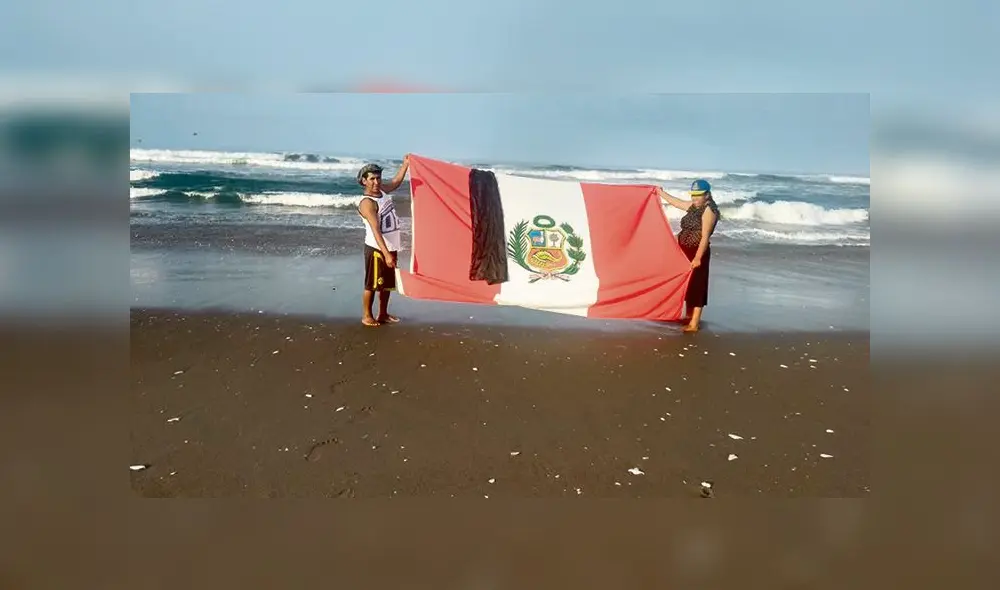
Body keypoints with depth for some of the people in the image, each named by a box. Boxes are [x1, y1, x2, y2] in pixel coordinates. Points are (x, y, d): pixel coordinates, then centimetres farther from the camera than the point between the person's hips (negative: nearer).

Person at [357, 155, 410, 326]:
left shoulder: (382, 190, 3)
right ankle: (366, 316, 19)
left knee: (388, 283, 18)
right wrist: (386, 254, -36)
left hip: (391, 247, 8)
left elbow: (396, 182, 26)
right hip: (376, 249, -8)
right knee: (372, 284, 4)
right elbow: (376, 230, -30)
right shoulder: (367, 203, -21)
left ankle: (383, 314, 31)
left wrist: (405, 164, 16)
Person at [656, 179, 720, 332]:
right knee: (687, 284, 17)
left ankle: (694, 323, -3)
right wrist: (661, 193, 39)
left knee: (696, 286, -6)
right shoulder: (693, 206, 11)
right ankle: (689, 316, 31)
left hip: (697, 252, -9)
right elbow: (677, 202, 29)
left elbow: (705, 237, -21)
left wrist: (698, 257, -26)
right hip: (686, 251, 9)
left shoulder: (709, 210, -14)